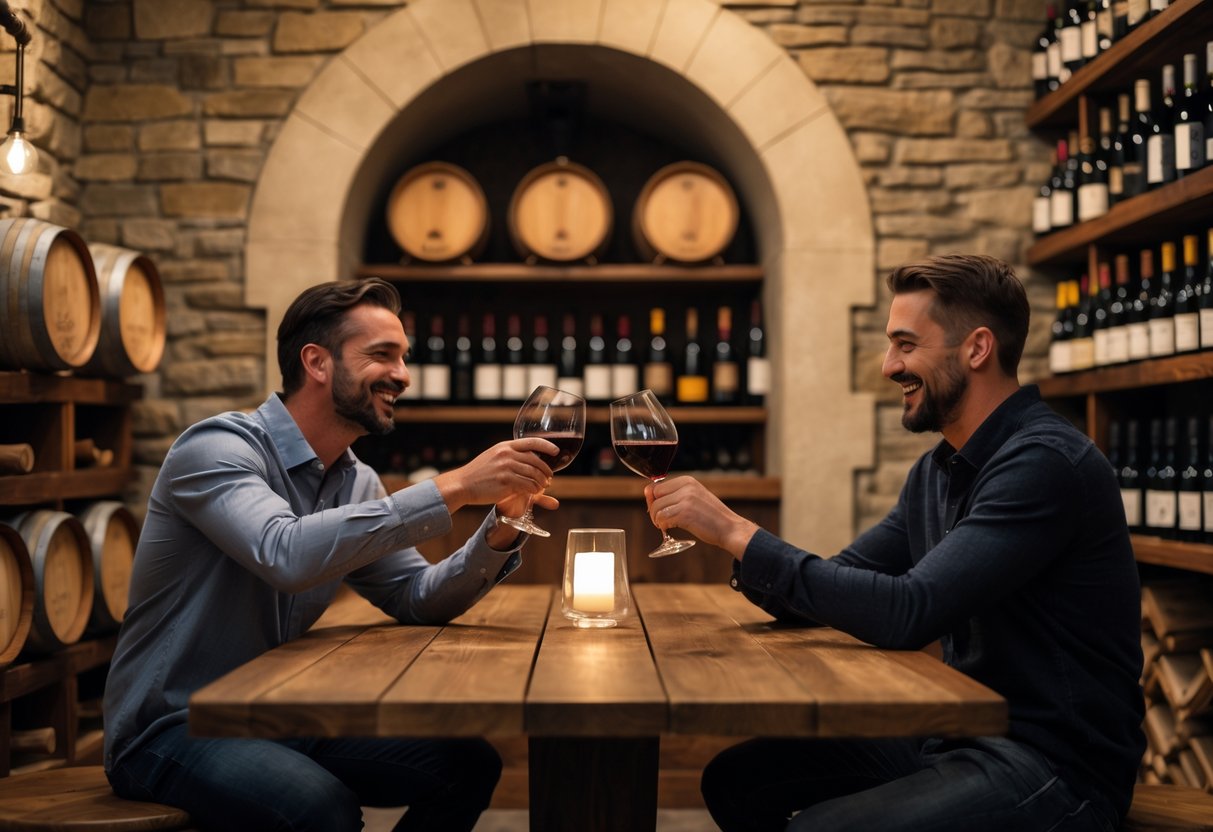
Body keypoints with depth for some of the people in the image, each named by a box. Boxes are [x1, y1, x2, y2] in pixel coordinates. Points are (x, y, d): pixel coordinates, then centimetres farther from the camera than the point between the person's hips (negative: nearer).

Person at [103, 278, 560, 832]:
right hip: (172, 730, -7)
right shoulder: (218, 448, -18)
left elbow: (418, 600, 6)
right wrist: (454, 488, -34)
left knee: (468, 762, -7)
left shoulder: (355, 482, 7)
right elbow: (288, 554, -36)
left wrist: (500, 527, -13)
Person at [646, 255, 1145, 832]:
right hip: (958, 733, 9)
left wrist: (738, 533, -23)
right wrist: (722, 534, -6)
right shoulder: (937, 471, 11)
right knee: (735, 778, 4)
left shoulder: (1045, 462, -19)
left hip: (1053, 760, -9)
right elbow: (833, 591, 12)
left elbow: (908, 614, -27)